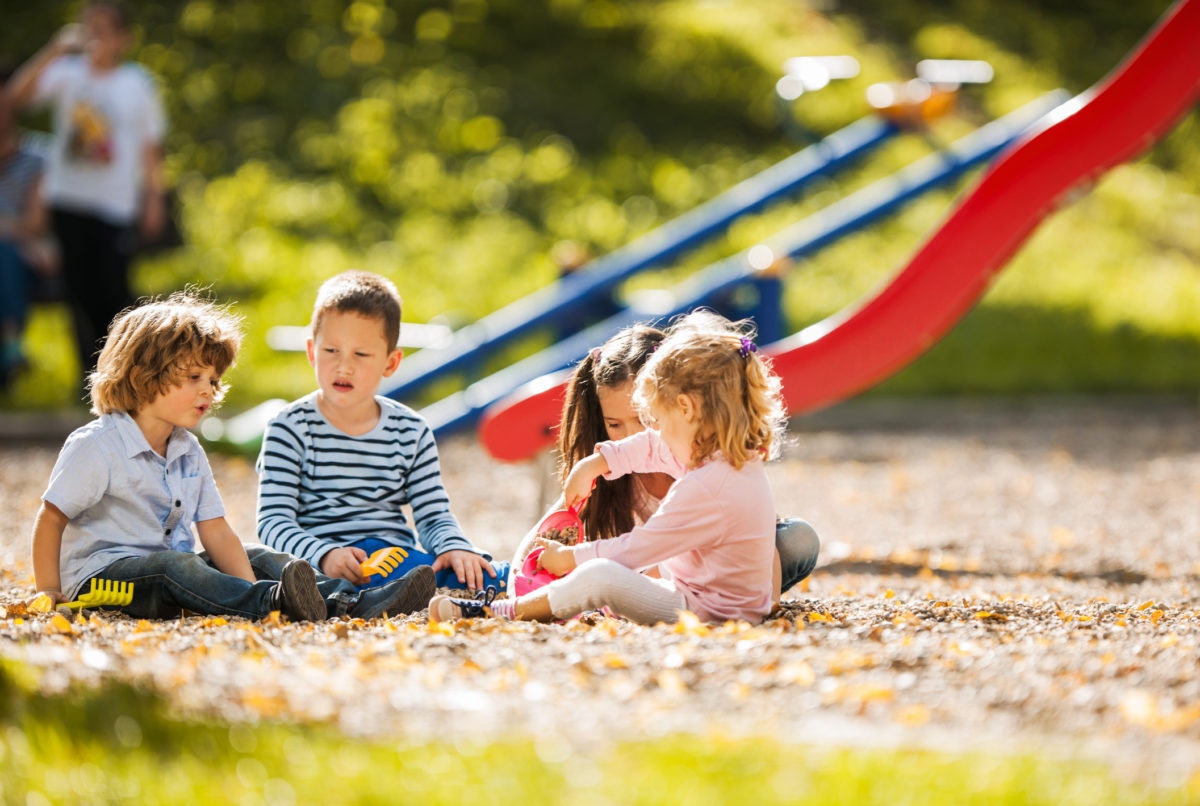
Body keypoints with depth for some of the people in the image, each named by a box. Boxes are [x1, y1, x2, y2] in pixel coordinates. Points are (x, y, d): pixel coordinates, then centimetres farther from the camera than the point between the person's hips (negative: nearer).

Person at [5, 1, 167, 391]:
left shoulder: (137, 82, 1)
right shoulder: (69, 73, 1)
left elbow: (151, 146, 7)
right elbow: (18, 94, -14)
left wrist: (154, 199, 5)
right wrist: (55, 51, -22)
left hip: (117, 205, -2)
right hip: (69, 199, 2)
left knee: (112, 289, -8)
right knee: (80, 288, 4)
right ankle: (91, 373, 13)